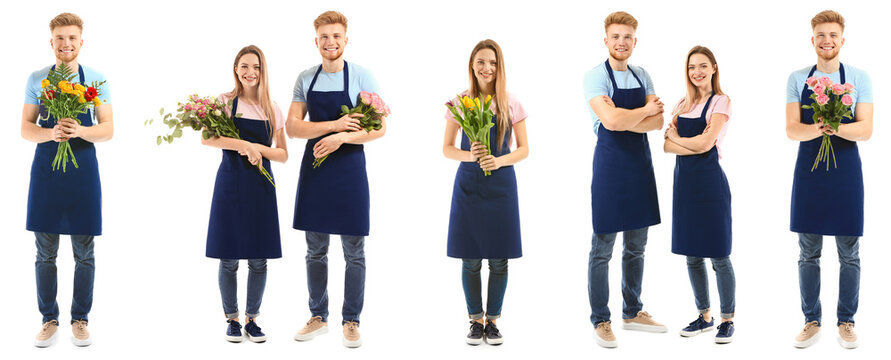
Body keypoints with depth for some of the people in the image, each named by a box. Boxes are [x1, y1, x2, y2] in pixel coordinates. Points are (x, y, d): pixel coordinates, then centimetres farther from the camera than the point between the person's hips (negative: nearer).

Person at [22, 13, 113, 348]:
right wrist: (50, 133, -16)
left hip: (83, 169, -1)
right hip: (46, 167, 1)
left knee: (84, 253, 4)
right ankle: (49, 319, 16)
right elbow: (26, 128, 5)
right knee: (45, 252, 5)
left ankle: (80, 319, 15)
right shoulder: (37, 79, 5)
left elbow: (107, 130, 1)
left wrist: (80, 131, -19)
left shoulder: (96, 80, 2)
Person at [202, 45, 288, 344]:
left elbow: (283, 154, 8)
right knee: (229, 259, 3)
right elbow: (207, 138, -16)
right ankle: (232, 319, 16)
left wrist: (259, 148, -10)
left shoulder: (272, 109, 8)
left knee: (259, 260, 4)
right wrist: (245, 145, -23)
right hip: (231, 183, -2)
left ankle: (252, 319, 17)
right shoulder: (225, 101, 0)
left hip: (261, 185, 3)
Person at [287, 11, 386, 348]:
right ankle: (318, 317, 22)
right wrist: (334, 124, -14)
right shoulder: (306, 78, 6)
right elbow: (292, 126, -1)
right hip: (314, 168, 3)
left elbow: (379, 128, -7)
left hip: (349, 168, -3)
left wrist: (342, 137, -21)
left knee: (354, 253, 1)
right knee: (315, 250, 10)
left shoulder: (361, 76, -4)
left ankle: (351, 321, 10)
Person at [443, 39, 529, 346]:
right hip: (468, 184, 0)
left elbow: (523, 149, 5)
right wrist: (470, 156, -14)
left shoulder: (510, 104, 2)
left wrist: (499, 160, -13)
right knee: (471, 260, 3)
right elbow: (447, 148, 6)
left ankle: (493, 320, 16)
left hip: (501, 185, 0)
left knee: (499, 260, 3)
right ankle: (475, 320, 15)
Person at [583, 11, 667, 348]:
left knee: (637, 247, 15)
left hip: (640, 166, 6)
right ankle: (600, 321, 7)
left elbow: (657, 122, -3)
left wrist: (625, 118, -18)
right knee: (602, 249, -1)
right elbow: (610, 121, -23)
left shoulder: (642, 77, 9)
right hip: (610, 166, -6)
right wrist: (645, 110, -9)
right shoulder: (595, 76, -9)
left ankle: (633, 313, 28)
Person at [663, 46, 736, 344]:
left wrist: (677, 138, 0)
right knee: (692, 256, 11)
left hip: (709, 182, -6)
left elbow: (706, 142, -15)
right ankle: (704, 316, 22)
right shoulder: (682, 104, 13)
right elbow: (667, 145, 2)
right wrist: (694, 146, -13)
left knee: (719, 257, -2)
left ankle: (727, 320, 8)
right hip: (685, 181, 6)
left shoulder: (720, 101, -5)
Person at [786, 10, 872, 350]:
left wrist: (837, 128, -27)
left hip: (846, 171, -1)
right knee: (808, 254, 6)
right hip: (808, 170, 1)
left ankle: (846, 322, 14)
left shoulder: (859, 78, 1)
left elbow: (866, 130, -6)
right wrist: (818, 129, -26)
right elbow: (792, 130, -4)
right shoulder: (798, 79, 4)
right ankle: (812, 321, 16)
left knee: (849, 254, 4)